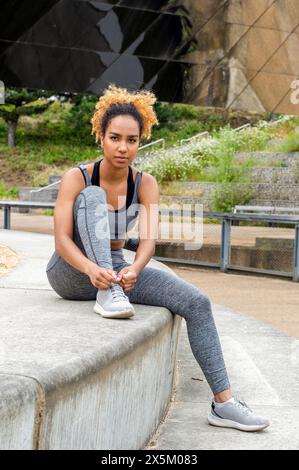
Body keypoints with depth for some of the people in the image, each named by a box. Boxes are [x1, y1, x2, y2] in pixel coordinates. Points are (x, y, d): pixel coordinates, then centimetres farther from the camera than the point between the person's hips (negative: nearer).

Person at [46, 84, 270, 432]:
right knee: (93, 197, -29)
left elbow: (149, 238, -19)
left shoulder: (145, 184, -5)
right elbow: (61, 239, -24)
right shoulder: (77, 178, -15)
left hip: (116, 269, 4)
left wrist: (134, 269, -42)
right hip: (72, 273, -4)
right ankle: (106, 296, -38)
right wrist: (92, 269, -45)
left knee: (196, 302, -15)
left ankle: (223, 403, -11)